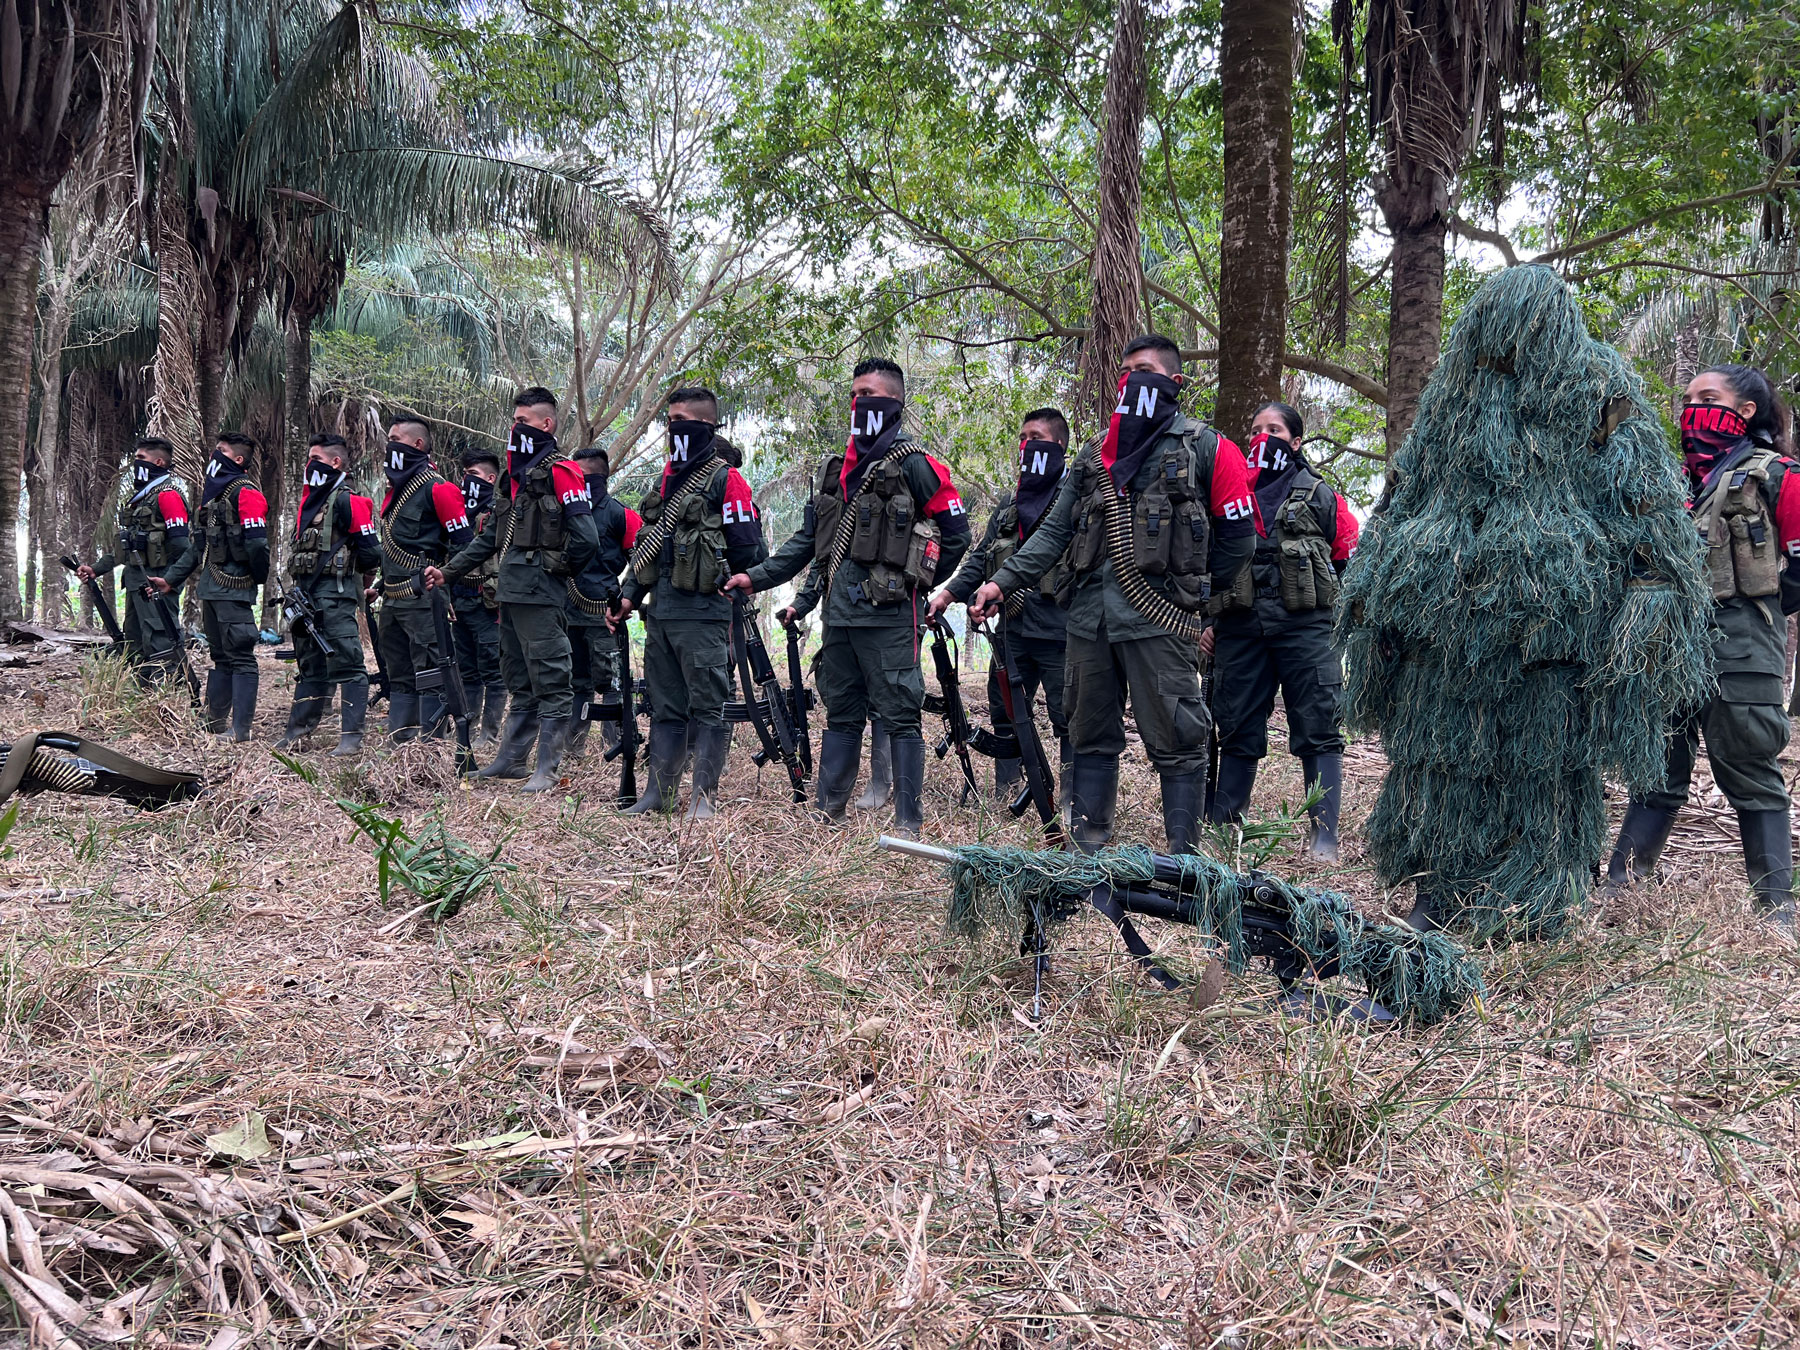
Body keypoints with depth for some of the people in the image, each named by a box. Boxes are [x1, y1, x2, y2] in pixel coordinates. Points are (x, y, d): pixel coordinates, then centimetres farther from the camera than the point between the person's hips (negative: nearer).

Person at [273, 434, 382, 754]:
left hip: (336, 597, -9)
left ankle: (351, 736, -9)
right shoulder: (310, 501, 19)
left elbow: (371, 553, -13)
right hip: (305, 595, 9)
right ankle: (298, 730, 22)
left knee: (347, 663, -9)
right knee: (309, 665, 15)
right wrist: (296, 588, 17)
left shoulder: (348, 502, -9)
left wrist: (340, 566, 0)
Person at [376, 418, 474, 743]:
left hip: (422, 598, -10)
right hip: (393, 600, 10)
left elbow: (463, 543, -12)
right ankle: (400, 741, 18)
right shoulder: (397, 489, 19)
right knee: (399, 674, 12)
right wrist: (383, 585, 21)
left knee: (429, 672, -8)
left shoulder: (437, 488, -9)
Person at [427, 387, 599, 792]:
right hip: (510, 592, 9)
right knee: (519, 682, 15)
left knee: (550, 682, -4)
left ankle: (547, 770, -2)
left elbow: (585, 540, -18)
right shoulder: (513, 475, 19)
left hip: (540, 593, -9)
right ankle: (511, 759, 23)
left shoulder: (560, 473, -9)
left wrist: (554, 570, -5)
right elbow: (490, 537, 23)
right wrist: (448, 571, 18)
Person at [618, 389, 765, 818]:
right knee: (665, 706, 13)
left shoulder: (725, 480, -7)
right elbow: (648, 541, 22)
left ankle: (705, 795, 3)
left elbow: (748, 550, -11)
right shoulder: (670, 475, 17)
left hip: (702, 612, -8)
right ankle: (659, 790, 19)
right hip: (659, 611, 8)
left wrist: (712, 579, -4)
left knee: (707, 706, -2)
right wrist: (631, 593, 15)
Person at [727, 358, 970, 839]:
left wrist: (916, 583, 1)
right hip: (839, 613, 7)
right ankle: (828, 809, 20)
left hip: (888, 614, -7)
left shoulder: (914, 466, -4)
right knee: (839, 713, 13)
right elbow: (808, 539, 20)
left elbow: (956, 534, -2)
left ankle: (908, 821, 1)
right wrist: (757, 577, 11)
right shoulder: (837, 469, 17)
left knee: (898, 715, -4)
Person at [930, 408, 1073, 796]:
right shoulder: (1009, 504, 18)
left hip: (1059, 629, -6)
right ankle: (1003, 799, 19)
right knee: (1004, 712, 9)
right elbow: (980, 559, 20)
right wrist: (948, 593, 7)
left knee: (1068, 719, -1)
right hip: (1012, 628, 6)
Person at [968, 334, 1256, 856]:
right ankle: (1086, 846, 19)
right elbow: (1054, 530, 13)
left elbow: (1238, 537, 4)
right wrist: (1004, 581, 3)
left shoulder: (1204, 449, 2)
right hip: (1090, 617, 5)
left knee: (1175, 741, -2)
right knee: (1091, 737, 10)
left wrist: (1192, 588, 9)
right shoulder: (1096, 454, 16)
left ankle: (1183, 857, 5)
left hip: (1158, 620, -5)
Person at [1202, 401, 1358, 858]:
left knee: (1318, 732, -6)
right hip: (1239, 628, 3)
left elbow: (1351, 559, 11)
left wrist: (1338, 614, 4)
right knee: (1237, 731, 7)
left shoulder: (1319, 496, 10)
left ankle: (1324, 839, -6)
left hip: (1304, 627, -3)